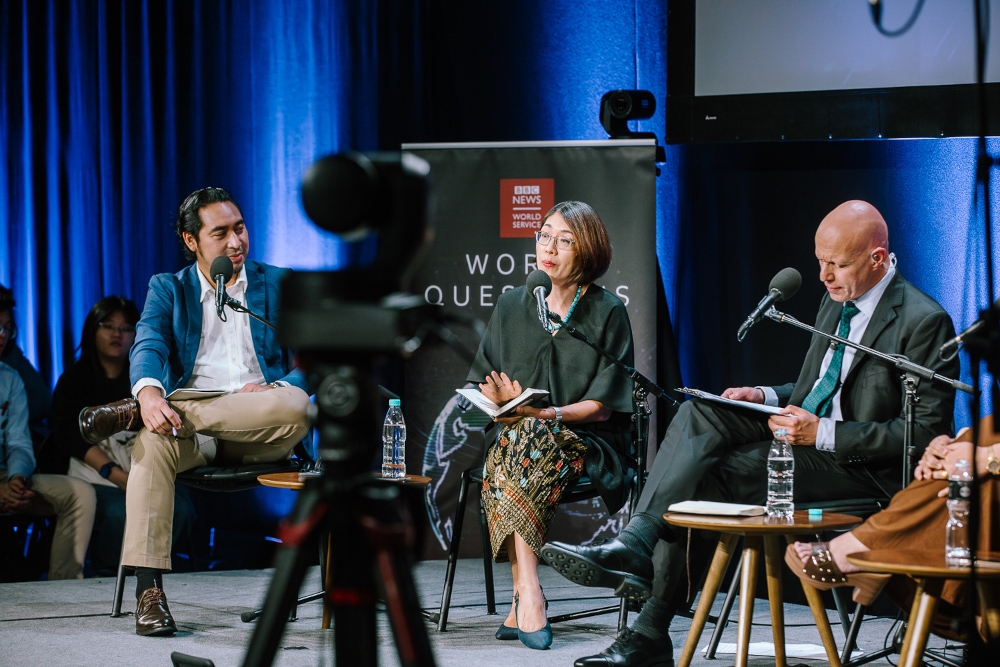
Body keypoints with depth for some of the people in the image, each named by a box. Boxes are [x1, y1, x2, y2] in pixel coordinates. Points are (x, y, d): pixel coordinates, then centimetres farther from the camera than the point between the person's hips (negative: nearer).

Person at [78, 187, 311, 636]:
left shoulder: (279, 285, 14)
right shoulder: (167, 289, 15)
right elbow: (148, 348, -4)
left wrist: (272, 392, -16)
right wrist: (150, 393, -29)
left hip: (260, 433, 0)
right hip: (190, 429, 0)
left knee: (295, 405, -36)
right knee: (153, 441, -36)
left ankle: (129, 413, -29)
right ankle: (148, 590, -38)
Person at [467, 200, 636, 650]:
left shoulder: (608, 314, 3)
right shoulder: (512, 306, 14)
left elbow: (602, 406, -3)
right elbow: (483, 385, 12)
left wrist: (545, 414, -19)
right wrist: (502, 402, -12)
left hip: (582, 441, -2)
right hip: (513, 434, 2)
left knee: (532, 439, -36)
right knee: (518, 441, -35)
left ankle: (519, 607, -45)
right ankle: (528, 597, -45)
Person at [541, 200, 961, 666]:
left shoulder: (924, 321, -12)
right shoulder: (836, 299, 15)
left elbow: (927, 432, -16)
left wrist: (822, 433, -21)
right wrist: (766, 397, 3)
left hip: (861, 467, -8)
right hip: (803, 431, 8)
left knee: (706, 477, -25)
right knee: (698, 414, -17)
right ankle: (635, 544, -27)